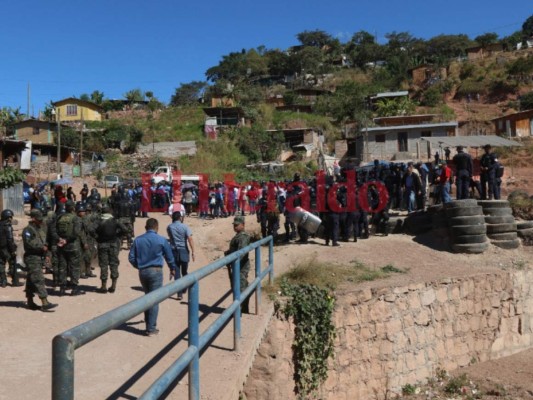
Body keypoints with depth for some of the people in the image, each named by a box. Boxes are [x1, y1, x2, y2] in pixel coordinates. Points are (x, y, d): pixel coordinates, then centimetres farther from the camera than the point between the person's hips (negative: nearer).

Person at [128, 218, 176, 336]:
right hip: (155, 271, -4)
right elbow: (169, 256, 4)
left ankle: (148, 323, 25)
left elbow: (131, 257, 6)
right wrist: (172, 269, 20)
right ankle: (151, 328, 3)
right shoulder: (161, 240, -5)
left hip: (142, 272, 4)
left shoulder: (138, 240, 4)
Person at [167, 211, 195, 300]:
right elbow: (190, 239, -14)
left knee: (176, 273, 2)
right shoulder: (185, 227, -7)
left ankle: (180, 293, -2)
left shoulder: (169, 227, 2)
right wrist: (193, 252, -13)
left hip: (173, 251, 1)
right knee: (184, 272, 16)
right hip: (184, 251, -1)